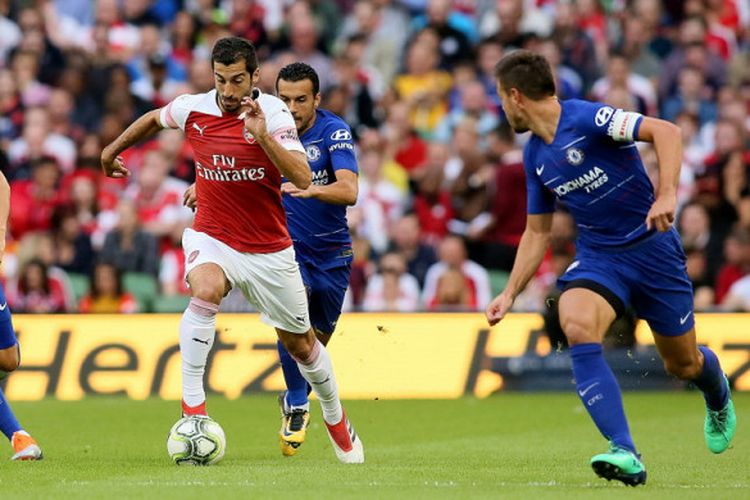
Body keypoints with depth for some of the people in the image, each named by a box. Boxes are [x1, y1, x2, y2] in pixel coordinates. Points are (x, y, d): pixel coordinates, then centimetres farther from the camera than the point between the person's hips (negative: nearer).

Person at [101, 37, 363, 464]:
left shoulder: (273, 113, -16)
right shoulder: (192, 109, -8)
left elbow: (303, 179, -27)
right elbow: (154, 119, 16)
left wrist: (262, 136, -37)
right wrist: (113, 150, 28)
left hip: (269, 249, 0)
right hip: (211, 237, 0)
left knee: (300, 344, 13)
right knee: (206, 290, -35)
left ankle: (336, 419, 39)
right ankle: (192, 404, -30)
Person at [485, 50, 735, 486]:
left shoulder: (586, 118, -17)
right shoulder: (535, 156, 7)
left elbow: (666, 132, -26)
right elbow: (538, 232, 17)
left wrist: (667, 195, -38)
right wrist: (510, 294, 10)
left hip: (652, 247, -5)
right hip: (597, 255, 5)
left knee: (683, 363, 7)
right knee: (577, 329, -26)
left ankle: (719, 399, 47)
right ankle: (626, 454, -31)